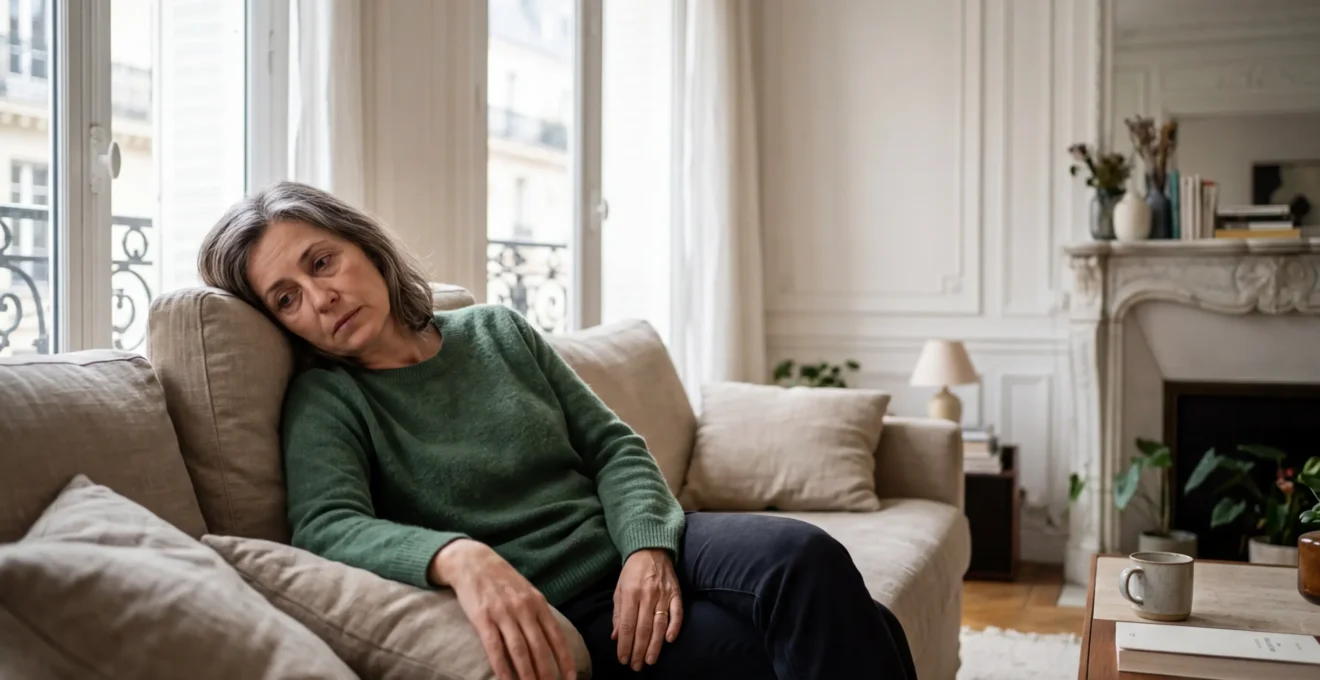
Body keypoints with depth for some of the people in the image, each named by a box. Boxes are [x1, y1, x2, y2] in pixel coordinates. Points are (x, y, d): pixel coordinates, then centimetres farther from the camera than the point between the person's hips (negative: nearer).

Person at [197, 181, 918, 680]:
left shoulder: (498, 330, 9)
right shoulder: (325, 401, -1)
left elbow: (612, 445, 9)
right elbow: (328, 528, -20)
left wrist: (648, 545, -11)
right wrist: (457, 557, -40)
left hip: (632, 551, 5)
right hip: (557, 614, -5)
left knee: (806, 558, -25)